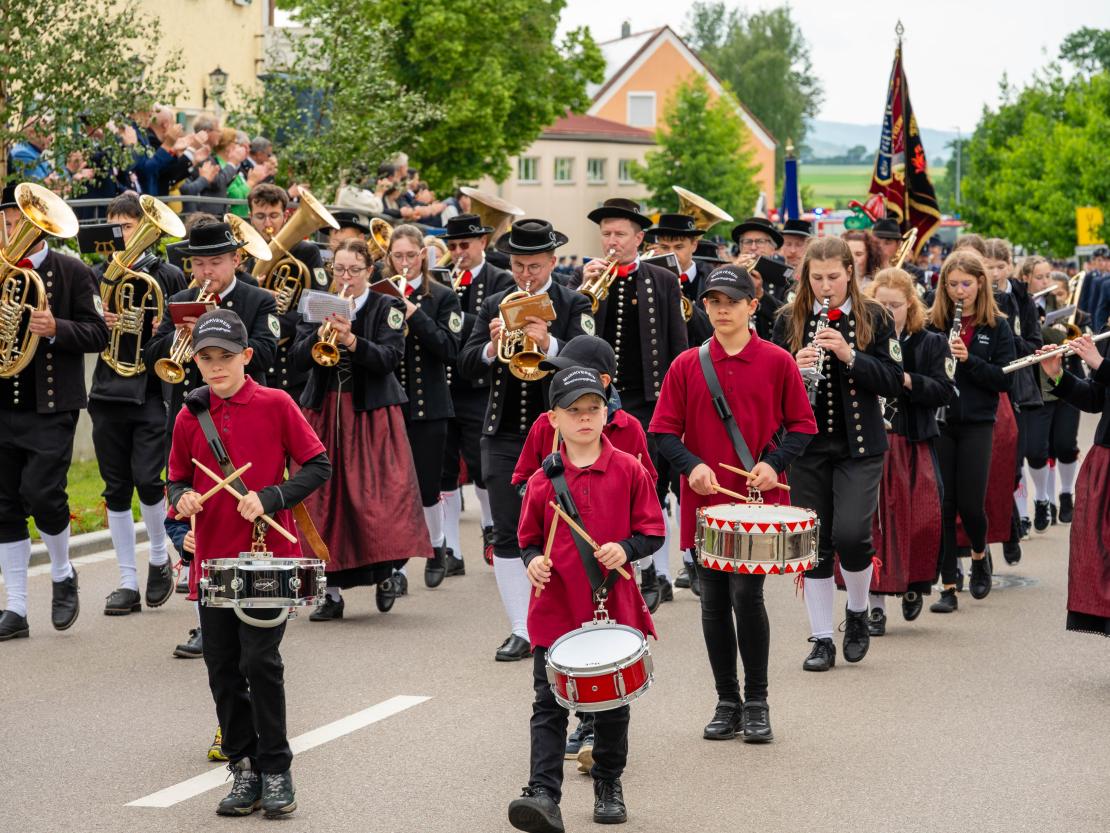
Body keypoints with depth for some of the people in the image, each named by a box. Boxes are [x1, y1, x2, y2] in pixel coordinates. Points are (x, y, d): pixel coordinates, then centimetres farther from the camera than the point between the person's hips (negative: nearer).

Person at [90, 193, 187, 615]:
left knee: (146, 479, -13)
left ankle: (159, 556, 14)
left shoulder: (168, 276, 3)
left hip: (153, 393, -3)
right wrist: (99, 323, -13)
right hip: (109, 392, 3)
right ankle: (128, 582, 11)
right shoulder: (97, 276, 9)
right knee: (116, 489, 4)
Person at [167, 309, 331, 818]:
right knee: (223, 671, 6)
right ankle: (244, 770, 17)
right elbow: (178, 479, 17)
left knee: (259, 660, -12)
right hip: (213, 560, 4)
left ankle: (276, 771, 0)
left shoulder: (275, 405, -3)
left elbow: (318, 466, -3)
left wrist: (269, 499, -16)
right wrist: (181, 498, -7)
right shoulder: (190, 417, 7)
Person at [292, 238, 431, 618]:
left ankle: (386, 572, 7)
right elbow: (298, 358, 0)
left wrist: (351, 341, -25)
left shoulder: (387, 308, 2)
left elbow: (391, 358, -12)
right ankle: (332, 592, 5)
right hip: (324, 414, 3)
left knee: (378, 493, -13)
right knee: (324, 497, -1)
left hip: (372, 414, -3)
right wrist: (321, 334, -18)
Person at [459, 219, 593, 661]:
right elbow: (466, 365, 0)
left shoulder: (574, 305, 0)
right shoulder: (493, 306, 9)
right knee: (508, 536, 1)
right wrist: (491, 348, -20)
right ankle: (521, 629, 6)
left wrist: (548, 344, -32)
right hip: (504, 436, 3)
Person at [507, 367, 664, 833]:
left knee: (613, 704, 12)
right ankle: (543, 794, -9)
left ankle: (609, 786, 29)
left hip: (614, 607, 0)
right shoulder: (543, 481, 1)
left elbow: (652, 532, 1)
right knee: (549, 706, -5)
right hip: (555, 610, 0)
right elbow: (529, 538, 11)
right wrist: (533, 561, -9)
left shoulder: (628, 471, -2)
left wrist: (625, 549, -18)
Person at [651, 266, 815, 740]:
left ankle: (756, 702, 5)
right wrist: (691, 465, -14)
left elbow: (803, 427, 3)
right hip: (704, 503, 3)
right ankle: (727, 702, 19)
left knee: (746, 595, -10)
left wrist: (773, 463, -14)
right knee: (714, 603, 7)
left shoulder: (777, 362, 0)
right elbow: (665, 430, 4)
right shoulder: (687, 366, 5)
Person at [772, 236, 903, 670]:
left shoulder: (874, 319, 1)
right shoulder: (789, 321, 5)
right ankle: (822, 639, 12)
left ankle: (858, 612, 13)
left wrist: (849, 356, -18)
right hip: (807, 444, 2)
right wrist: (794, 369, -17)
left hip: (859, 446, -2)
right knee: (814, 541, 3)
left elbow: (893, 382, -5)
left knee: (850, 533, -15)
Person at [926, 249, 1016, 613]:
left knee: (969, 502, -3)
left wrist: (968, 358, -18)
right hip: (938, 422, 1)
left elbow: (1006, 379, -5)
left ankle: (979, 553, 30)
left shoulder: (996, 327, 1)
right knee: (943, 503, 0)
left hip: (976, 423, -1)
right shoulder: (932, 323, 3)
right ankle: (948, 586, 6)